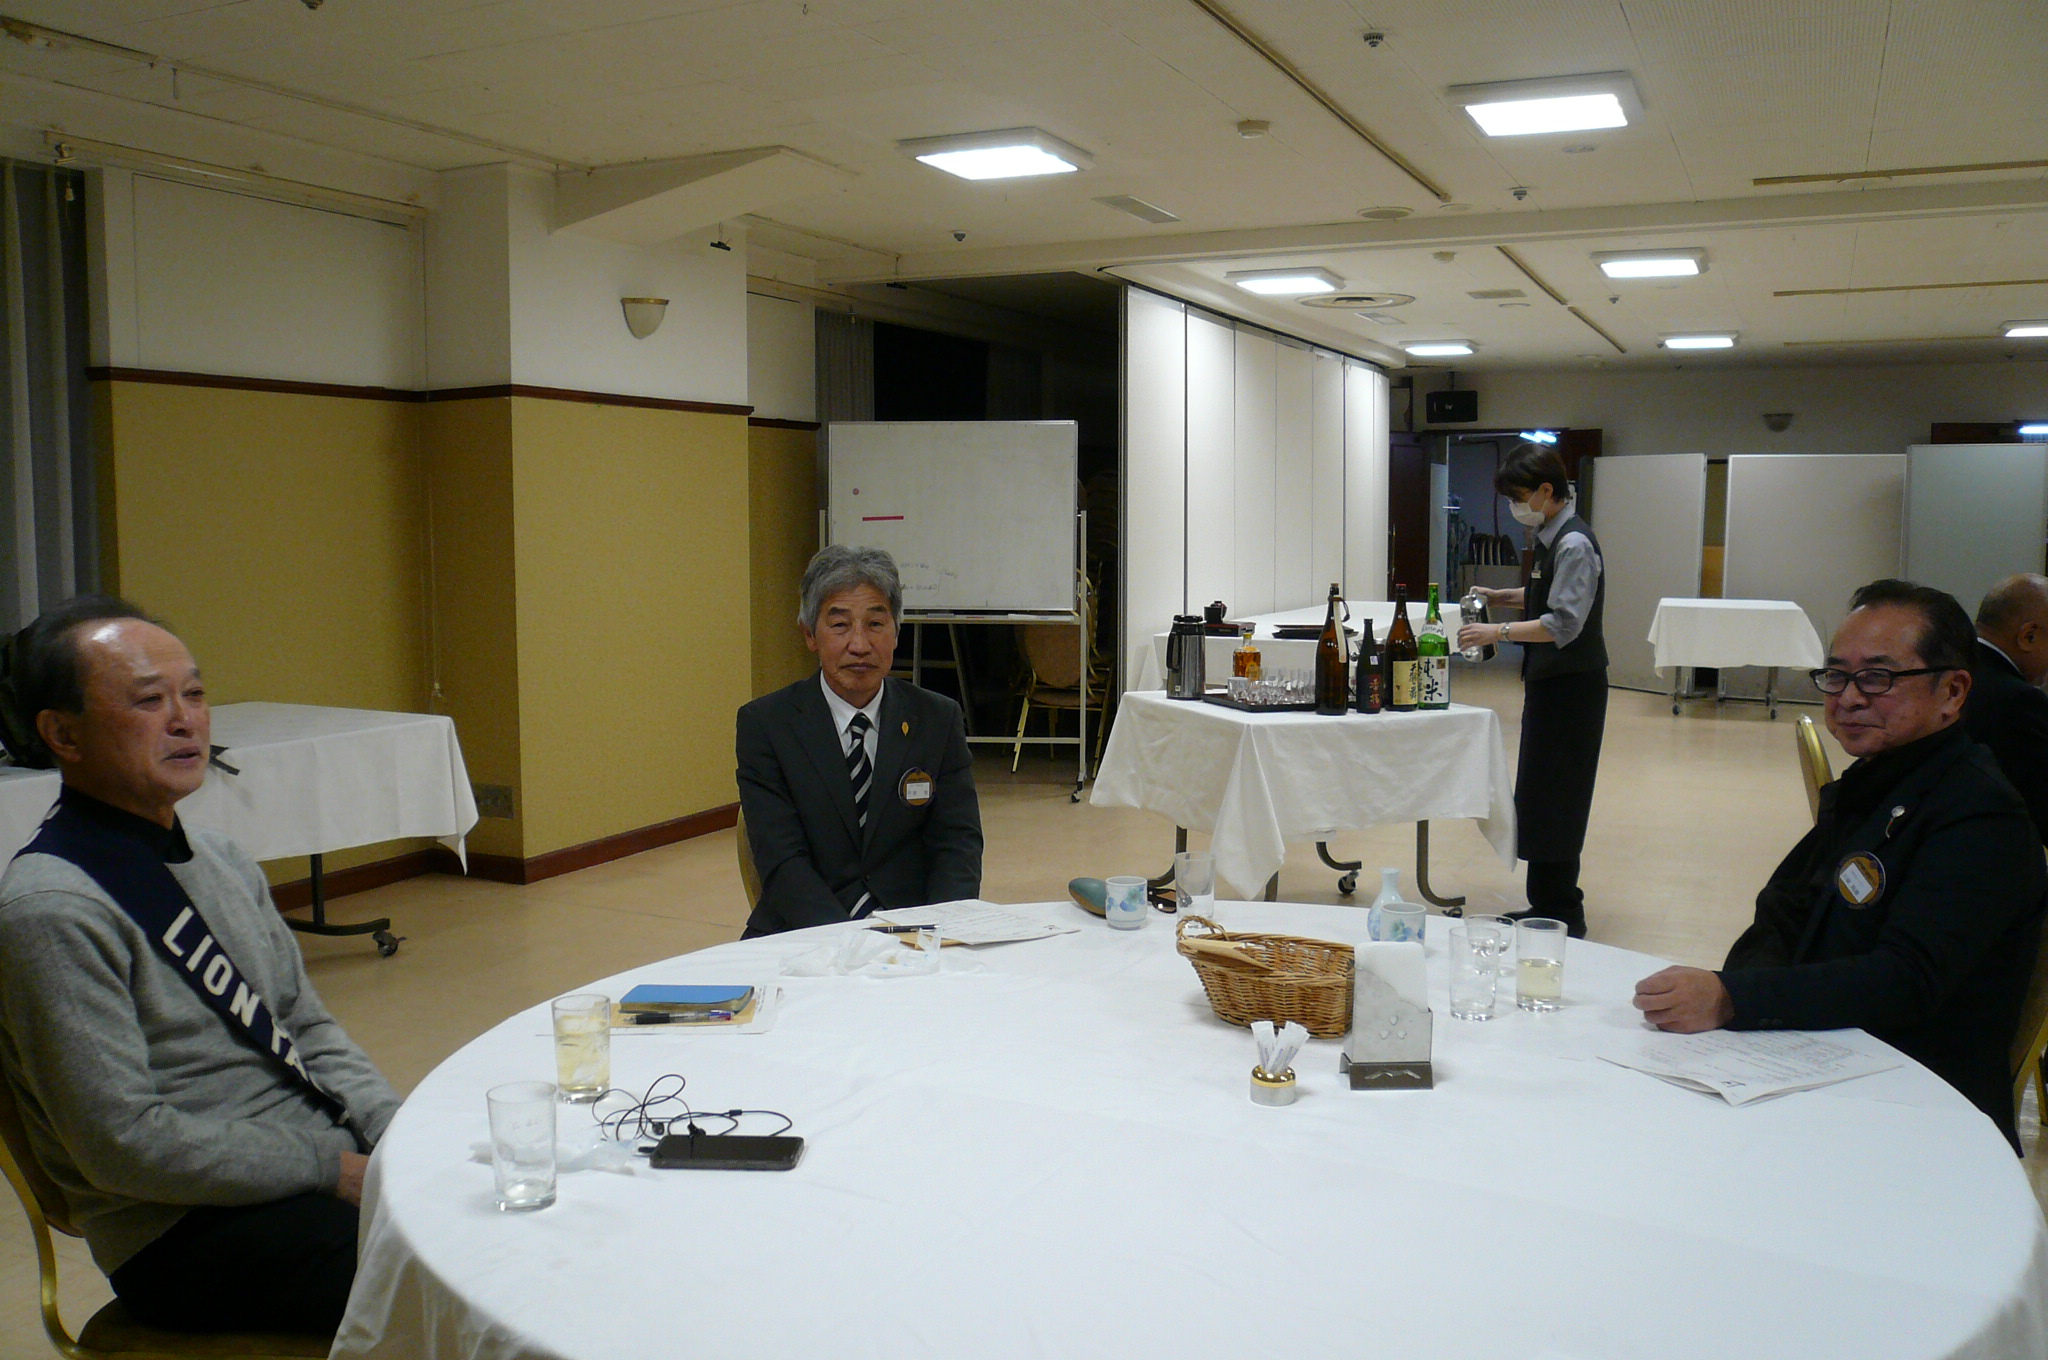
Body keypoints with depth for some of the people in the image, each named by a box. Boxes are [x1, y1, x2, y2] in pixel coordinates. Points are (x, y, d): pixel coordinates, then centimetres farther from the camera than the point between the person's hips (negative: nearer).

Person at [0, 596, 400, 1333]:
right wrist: (341, 1170, -16)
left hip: (330, 1163, 8)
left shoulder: (221, 860, 10)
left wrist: (401, 1133, -2)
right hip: (190, 1234, -8)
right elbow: (126, 1142, -17)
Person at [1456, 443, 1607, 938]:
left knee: (1553, 799, -4)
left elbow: (1564, 623, -25)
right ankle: (1547, 905, 26)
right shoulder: (1549, 537, 10)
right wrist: (1500, 597, 11)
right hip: (1550, 680, 10)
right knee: (1537, 796, 15)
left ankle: (1561, 916, 5)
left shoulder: (1574, 544, -18)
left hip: (1571, 685, -10)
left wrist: (1499, 632, -29)